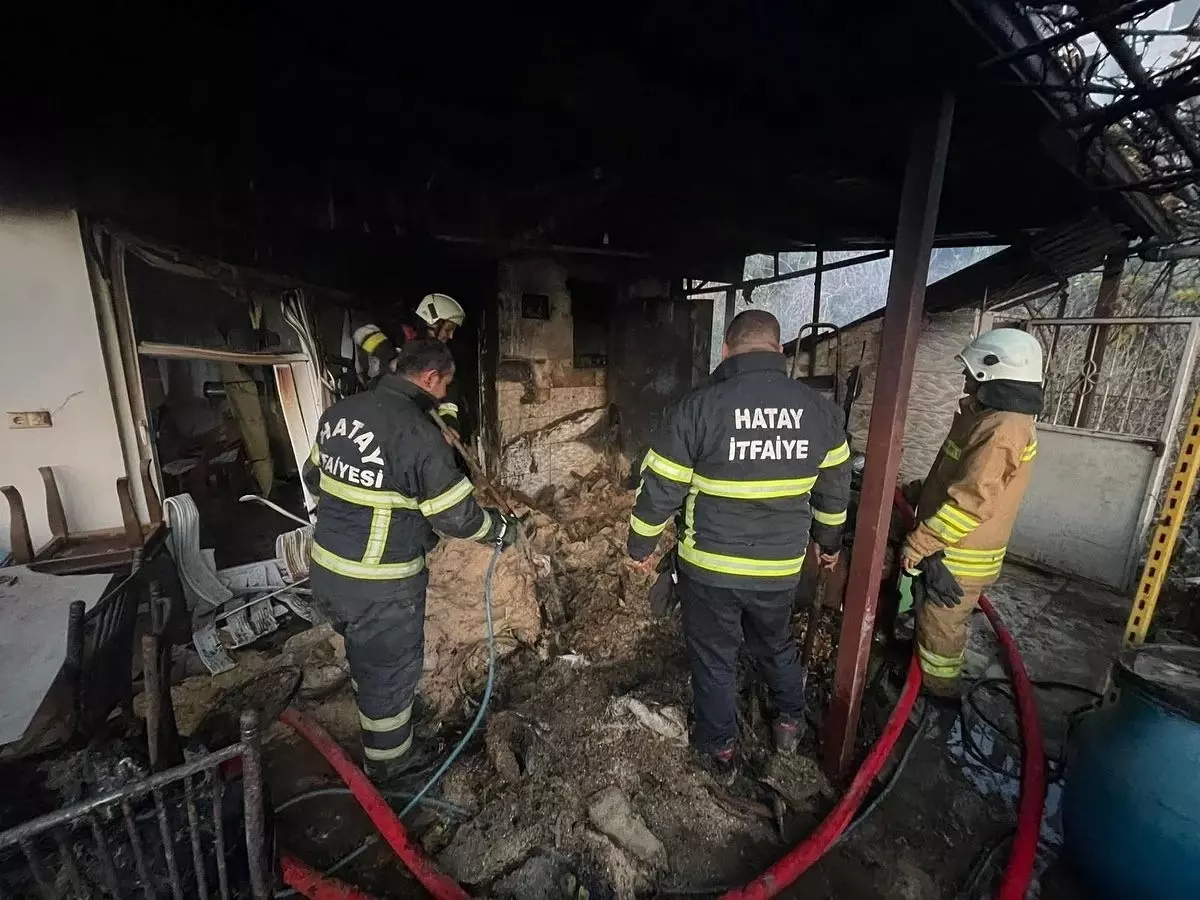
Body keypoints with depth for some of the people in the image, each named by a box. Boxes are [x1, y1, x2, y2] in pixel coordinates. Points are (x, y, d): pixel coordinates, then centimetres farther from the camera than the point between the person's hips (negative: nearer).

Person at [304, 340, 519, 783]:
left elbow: (314, 478, 14)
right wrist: (502, 529, -2)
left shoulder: (338, 412, 1)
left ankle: (376, 732, 56)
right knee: (390, 672, 16)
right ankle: (389, 765, 40)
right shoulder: (417, 430, -24)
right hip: (380, 588, -8)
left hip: (326, 569, 8)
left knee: (363, 657, 30)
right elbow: (456, 515, -20)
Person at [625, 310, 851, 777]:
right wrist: (830, 542, 24)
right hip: (780, 568, 4)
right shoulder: (820, 409, -5)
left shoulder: (699, 406, -19)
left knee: (714, 658, 19)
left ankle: (720, 748, 38)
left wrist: (641, 546, 3)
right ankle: (791, 722, 50)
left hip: (709, 567, -3)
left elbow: (659, 489, -13)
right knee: (777, 645, 30)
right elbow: (834, 490, 8)